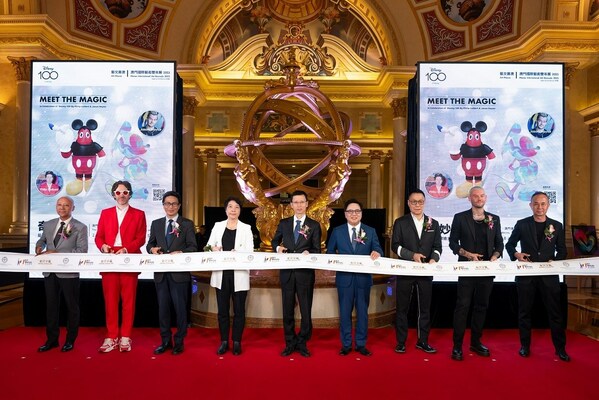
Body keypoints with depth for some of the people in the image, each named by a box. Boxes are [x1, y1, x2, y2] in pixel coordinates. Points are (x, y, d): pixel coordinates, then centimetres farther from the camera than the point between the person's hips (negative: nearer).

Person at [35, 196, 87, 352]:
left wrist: (58, 253, -20)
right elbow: (42, 240, 23)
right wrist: (39, 247, -1)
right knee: (51, 306, 12)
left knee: (72, 306, 7)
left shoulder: (80, 227, -6)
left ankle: (70, 340, 21)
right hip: (50, 272, 5)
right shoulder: (48, 225, 11)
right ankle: (52, 339, 25)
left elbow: (82, 250, -14)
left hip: (69, 272, -5)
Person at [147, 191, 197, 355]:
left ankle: (179, 342, 17)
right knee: (162, 307, 10)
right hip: (161, 272, 4)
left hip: (180, 272, -3)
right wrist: (152, 249, -10)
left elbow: (193, 246, -4)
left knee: (180, 308, 3)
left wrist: (180, 253, -22)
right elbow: (150, 244, 13)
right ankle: (165, 341, 24)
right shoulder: (156, 223, 12)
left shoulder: (187, 224, 1)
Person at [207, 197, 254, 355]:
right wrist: (213, 248, -17)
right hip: (221, 274, 2)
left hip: (239, 274, -2)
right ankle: (224, 341, 20)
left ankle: (237, 342, 17)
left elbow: (249, 251, -7)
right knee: (222, 309, 8)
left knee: (239, 309, 5)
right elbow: (209, 245, 6)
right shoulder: (218, 226, 10)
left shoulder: (246, 228, 3)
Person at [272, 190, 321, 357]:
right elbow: (275, 241, 17)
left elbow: (317, 250, 0)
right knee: (288, 309, 10)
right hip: (287, 272, 2)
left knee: (306, 309, 5)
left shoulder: (314, 225, 2)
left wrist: (308, 253, -21)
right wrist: (278, 247, -5)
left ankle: (302, 343, 22)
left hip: (305, 272, -2)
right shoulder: (283, 223, 8)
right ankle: (290, 343, 24)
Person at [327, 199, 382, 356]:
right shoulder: (337, 231, 4)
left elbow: (377, 249, -1)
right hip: (344, 278, 0)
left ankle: (361, 344, 22)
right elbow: (329, 252, 7)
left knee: (362, 311, 9)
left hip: (363, 278, 1)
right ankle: (346, 344, 20)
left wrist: (377, 253, -24)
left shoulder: (370, 231, 5)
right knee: (345, 312, 7)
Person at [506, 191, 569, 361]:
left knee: (555, 311, 5)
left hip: (549, 275, 0)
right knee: (524, 311, 8)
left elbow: (562, 251, 8)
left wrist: (555, 261, -10)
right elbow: (509, 244, 9)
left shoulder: (557, 226, 6)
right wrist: (516, 254, -11)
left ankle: (560, 348, 18)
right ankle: (525, 346, 20)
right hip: (526, 274, 0)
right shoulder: (522, 224, 3)